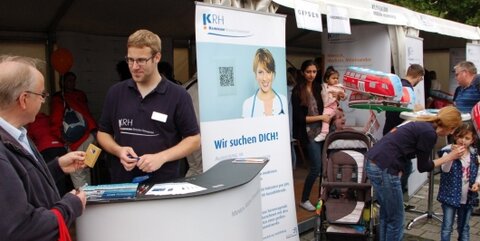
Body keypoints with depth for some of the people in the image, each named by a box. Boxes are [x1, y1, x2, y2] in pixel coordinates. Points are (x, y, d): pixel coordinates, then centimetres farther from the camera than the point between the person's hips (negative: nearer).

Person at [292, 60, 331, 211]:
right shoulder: (297, 92, -8)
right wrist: (320, 117, -12)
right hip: (309, 133, -5)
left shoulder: (319, 87, 6)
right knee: (316, 167, -7)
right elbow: (299, 118, -12)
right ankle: (304, 200, 9)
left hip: (322, 130, 5)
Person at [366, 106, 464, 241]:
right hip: (384, 168, -9)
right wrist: (450, 157, 8)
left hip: (374, 162, 9)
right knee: (396, 218, 6)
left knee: (386, 215, 22)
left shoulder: (423, 126, 17)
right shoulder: (429, 134, -10)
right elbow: (423, 167, -1)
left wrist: (399, 171, 4)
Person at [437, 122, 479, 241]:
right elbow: (445, 169, -30)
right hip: (451, 196, -4)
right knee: (447, 227, 4)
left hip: (468, 198, 4)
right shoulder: (448, 151, -13)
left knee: (464, 227, 18)